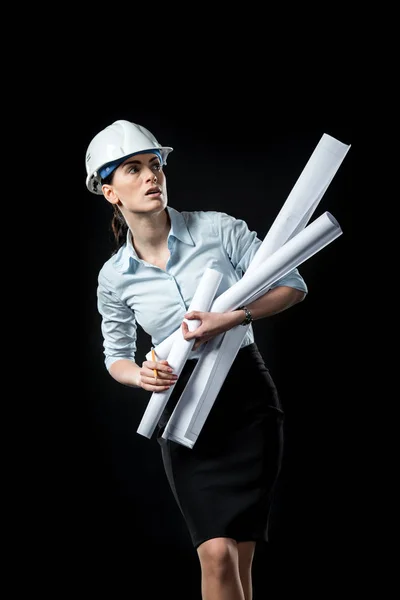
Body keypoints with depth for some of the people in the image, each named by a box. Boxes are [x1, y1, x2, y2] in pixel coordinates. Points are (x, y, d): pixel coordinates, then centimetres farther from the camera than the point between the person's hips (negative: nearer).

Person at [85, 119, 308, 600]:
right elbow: (116, 357, 13)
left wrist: (232, 318, -19)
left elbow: (292, 285, -4)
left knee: (237, 558, -2)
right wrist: (140, 375, -10)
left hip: (248, 399, -1)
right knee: (217, 555, -11)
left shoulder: (218, 229, -5)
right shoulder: (114, 276, 1)